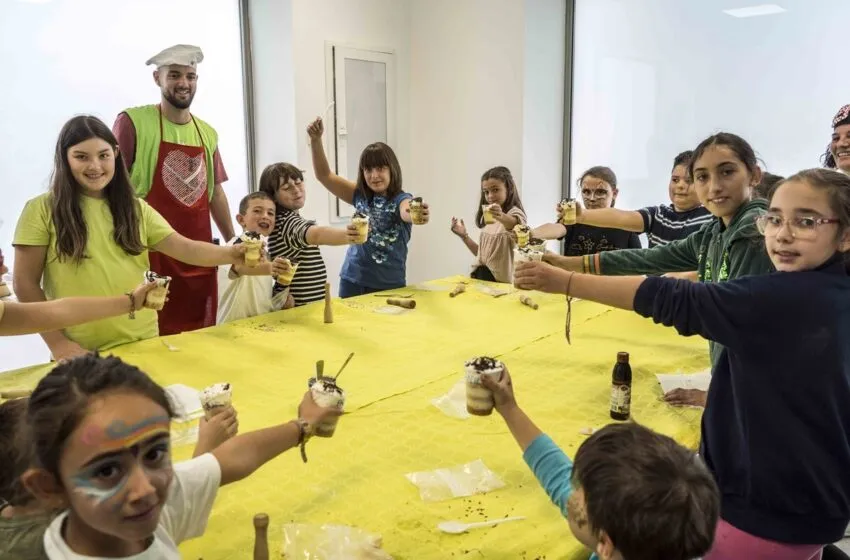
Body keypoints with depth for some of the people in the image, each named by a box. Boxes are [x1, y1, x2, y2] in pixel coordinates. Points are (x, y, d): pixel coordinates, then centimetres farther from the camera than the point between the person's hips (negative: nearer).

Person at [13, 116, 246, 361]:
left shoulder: (135, 209, 6)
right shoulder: (42, 210, -4)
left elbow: (185, 248, -4)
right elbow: (26, 283, -3)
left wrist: (230, 254, -22)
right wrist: (57, 342, -10)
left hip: (141, 341, 3)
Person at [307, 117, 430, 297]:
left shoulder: (402, 199, -9)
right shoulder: (360, 195, 4)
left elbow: (406, 213, -32)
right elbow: (324, 175, 5)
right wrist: (316, 140, -7)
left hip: (390, 284, -3)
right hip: (353, 281, 4)